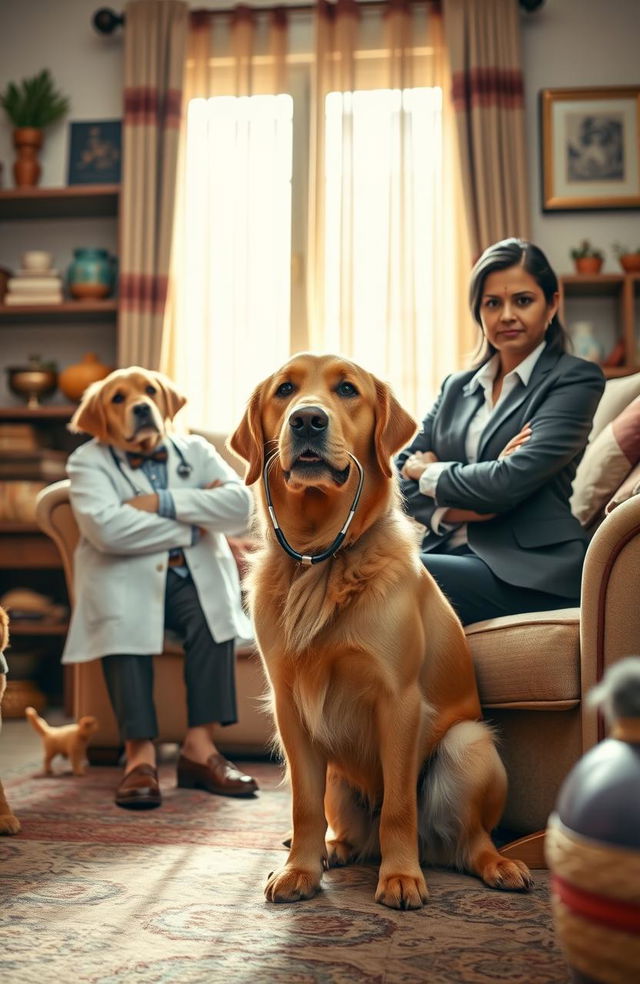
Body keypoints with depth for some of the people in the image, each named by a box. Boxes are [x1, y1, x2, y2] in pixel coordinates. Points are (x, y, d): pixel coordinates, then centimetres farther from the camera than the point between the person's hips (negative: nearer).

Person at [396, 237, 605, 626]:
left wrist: (429, 473, 3)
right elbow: (399, 478, 10)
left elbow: (512, 481, -12)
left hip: (529, 572, -5)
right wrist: (462, 511, -9)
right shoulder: (457, 386, 19)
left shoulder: (576, 379, 1)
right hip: (449, 554, 5)